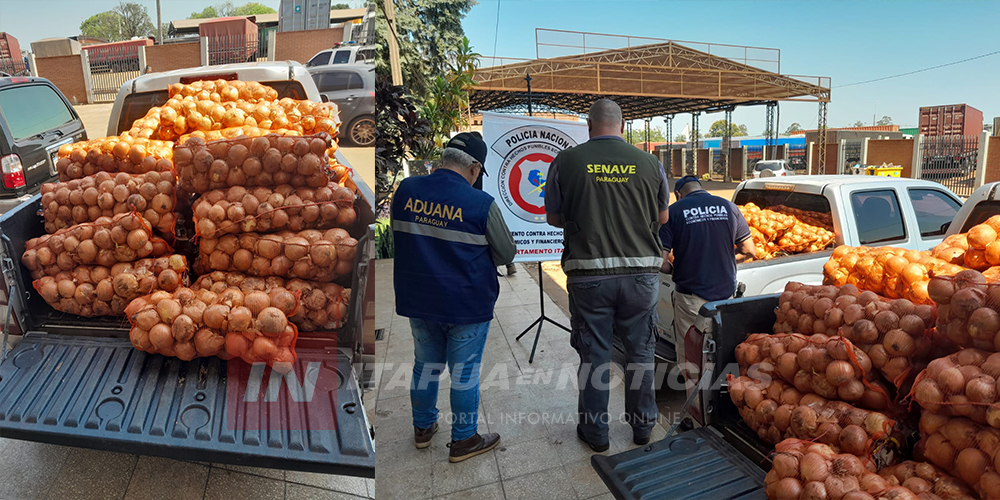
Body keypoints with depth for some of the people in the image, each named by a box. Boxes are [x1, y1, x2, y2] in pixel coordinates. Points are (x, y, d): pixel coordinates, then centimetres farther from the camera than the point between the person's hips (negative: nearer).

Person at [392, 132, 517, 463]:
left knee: (426, 365, 21)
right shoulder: (481, 204, -18)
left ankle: (423, 428, 39)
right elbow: (507, 254, -5)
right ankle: (463, 440, 26)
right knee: (464, 373, 11)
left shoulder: (406, 190, -6)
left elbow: (397, 237, 9)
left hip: (417, 299, 5)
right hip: (466, 303, -4)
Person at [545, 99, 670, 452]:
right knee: (640, 352, 17)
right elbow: (662, 217, 11)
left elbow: (553, 217, 4)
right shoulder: (649, 163, 0)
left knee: (594, 354, 11)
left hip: (588, 274, -1)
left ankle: (595, 431, 26)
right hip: (641, 272, 2)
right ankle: (643, 424, 33)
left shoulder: (565, 161, -4)